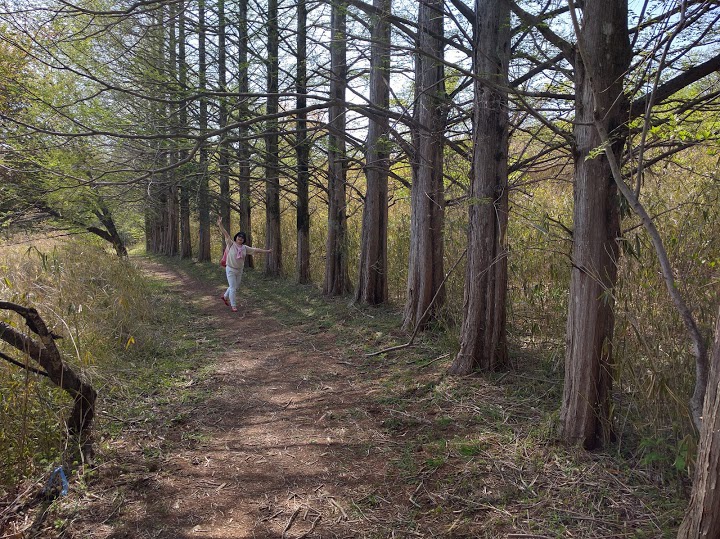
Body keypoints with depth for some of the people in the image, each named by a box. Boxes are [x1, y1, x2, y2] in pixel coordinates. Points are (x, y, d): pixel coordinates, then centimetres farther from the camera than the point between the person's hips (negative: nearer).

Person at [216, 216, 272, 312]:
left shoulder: (245, 248, 3)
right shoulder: (231, 244, -10)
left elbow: (255, 250, 10)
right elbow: (226, 234, -19)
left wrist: (266, 251, 14)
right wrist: (220, 225, -30)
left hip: (239, 270, 6)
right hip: (230, 269, -6)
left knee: (236, 287, 16)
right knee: (233, 287, -4)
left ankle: (225, 297, 42)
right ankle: (233, 305, 6)